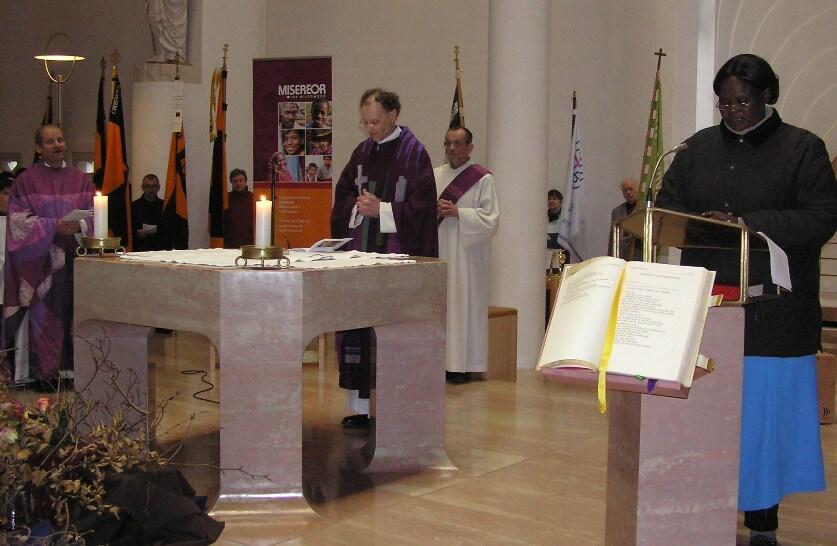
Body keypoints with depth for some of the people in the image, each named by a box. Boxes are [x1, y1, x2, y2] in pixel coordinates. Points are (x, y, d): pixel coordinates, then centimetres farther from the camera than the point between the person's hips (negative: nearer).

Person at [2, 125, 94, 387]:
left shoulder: (80, 180, 10)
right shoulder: (26, 181, 1)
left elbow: (95, 217, 6)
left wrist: (79, 225, -15)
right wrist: (54, 226, -17)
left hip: (74, 257, 3)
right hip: (40, 257, -3)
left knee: (72, 312, 2)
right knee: (43, 314, -4)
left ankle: (71, 368, 10)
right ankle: (44, 373, 3)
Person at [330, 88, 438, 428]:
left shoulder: (413, 152, -3)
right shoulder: (362, 152, 13)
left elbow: (420, 208, -8)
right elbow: (342, 197, 14)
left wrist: (381, 209, -15)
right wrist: (358, 206, -6)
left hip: (396, 256, -5)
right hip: (360, 253, 5)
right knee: (355, 326, 3)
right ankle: (359, 406, 11)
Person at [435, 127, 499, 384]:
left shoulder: (482, 179, -2)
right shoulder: (435, 175, 12)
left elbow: (491, 219, -8)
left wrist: (458, 213, -16)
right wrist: (433, 209, -8)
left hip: (466, 254, -4)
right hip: (437, 251, 4)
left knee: (463, 304, -3)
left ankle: (463, 365, 3)